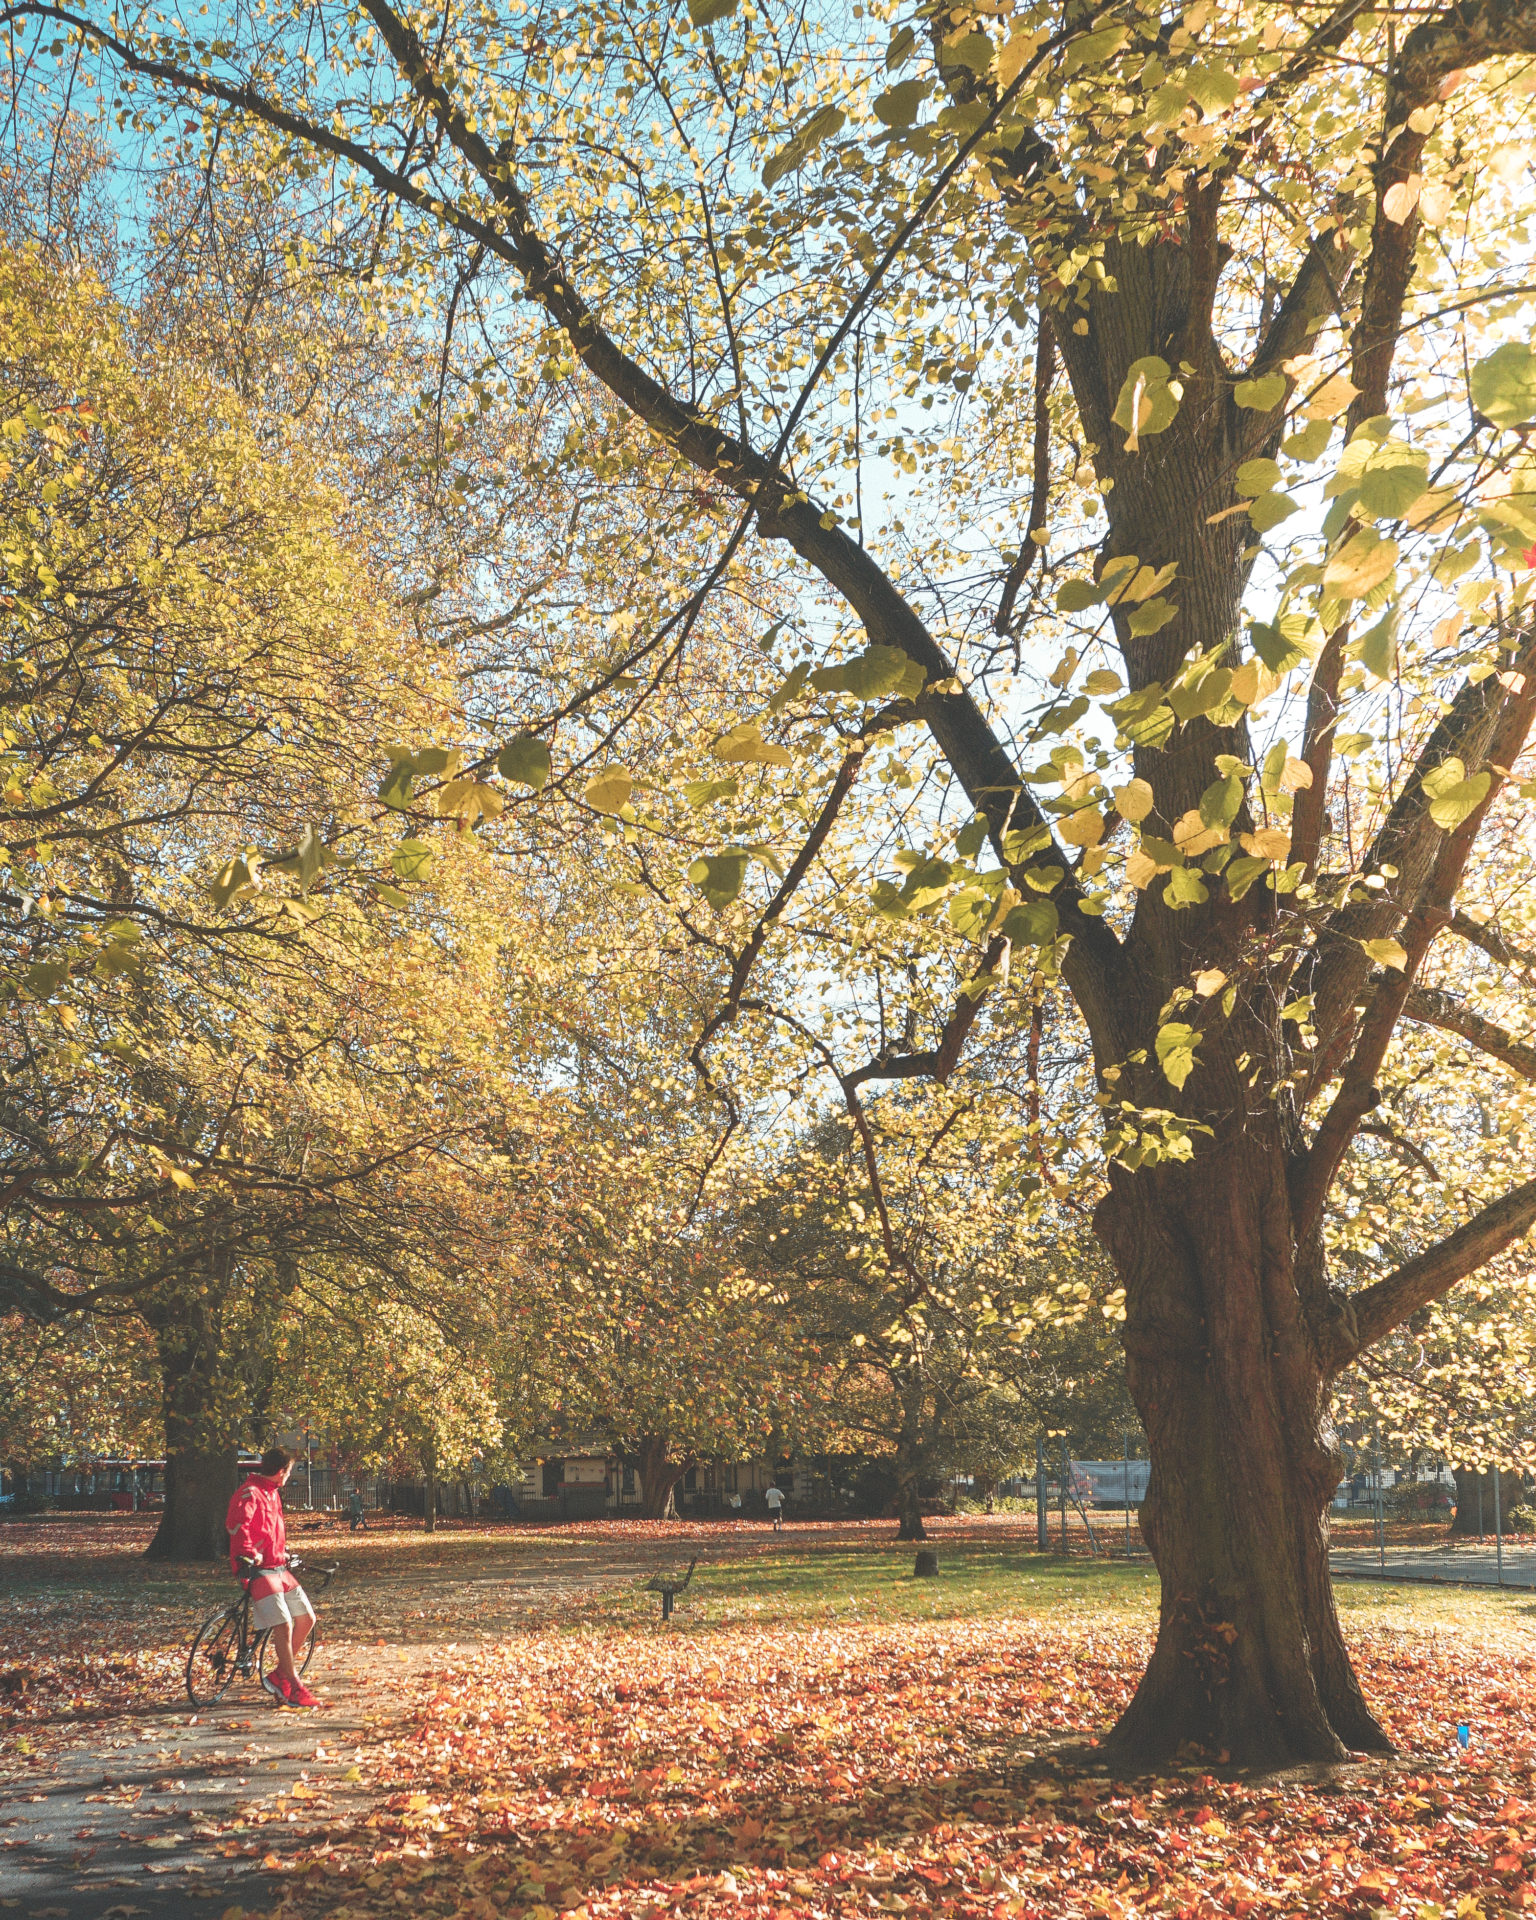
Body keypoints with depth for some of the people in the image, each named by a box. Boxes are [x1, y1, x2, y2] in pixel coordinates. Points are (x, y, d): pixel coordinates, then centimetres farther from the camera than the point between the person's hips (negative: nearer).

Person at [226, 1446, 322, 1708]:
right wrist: (250, 1553, -27)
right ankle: (294, 1690, -7)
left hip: (278, 1567, 10)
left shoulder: (273, 1493, 18)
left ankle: (280, 1676, 17)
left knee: (306, 1618, 6)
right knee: (283, 1625, -15)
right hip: (258, 1569, -10)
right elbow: (235, 1525, -30)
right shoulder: (250, 1493, -13)